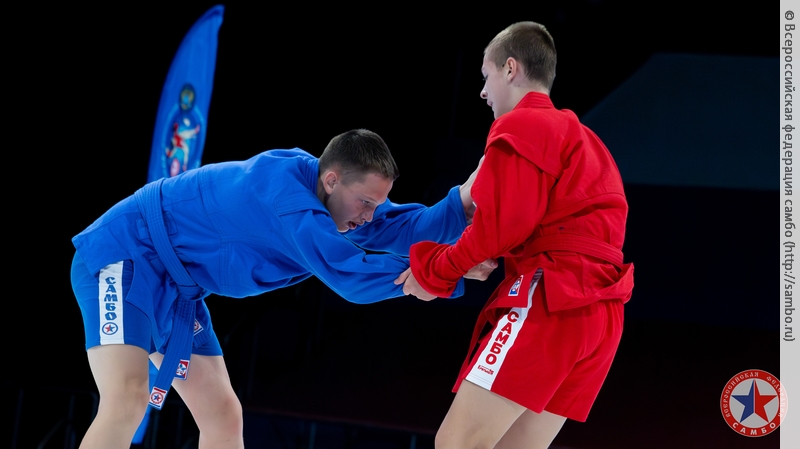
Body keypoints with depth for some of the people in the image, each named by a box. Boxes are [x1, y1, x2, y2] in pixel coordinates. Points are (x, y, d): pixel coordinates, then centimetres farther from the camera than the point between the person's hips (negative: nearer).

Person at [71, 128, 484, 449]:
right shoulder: (283, 191, -31)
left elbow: (400, 228, -10)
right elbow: (350, 274, -33)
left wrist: (462, 202, -27)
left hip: (171, 287, 10)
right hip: (121, 256, -10)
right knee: (127, 400, -28)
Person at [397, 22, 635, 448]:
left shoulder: (520, 127, -1)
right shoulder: (580, 138, 28)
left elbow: (502, 224, -11)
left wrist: (435, 271, 1)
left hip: (547, 303, -9)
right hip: (596, 313, 9)